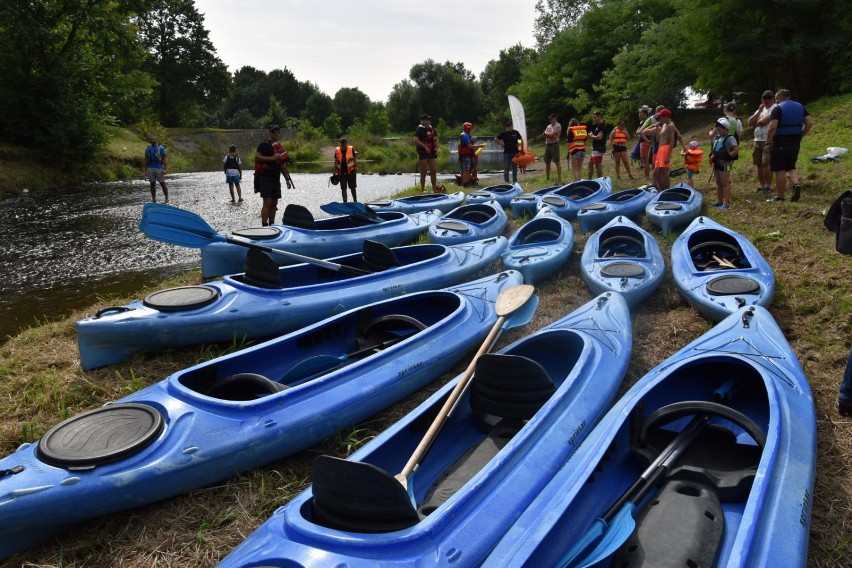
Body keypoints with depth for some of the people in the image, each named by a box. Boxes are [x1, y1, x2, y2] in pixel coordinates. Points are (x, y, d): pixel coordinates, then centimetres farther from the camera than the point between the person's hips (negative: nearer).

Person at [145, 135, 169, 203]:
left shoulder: (161, 148, -1)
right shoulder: (148, 149, 10)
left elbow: (164, 159, -4)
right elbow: (146, 160, 12)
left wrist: (164, 169, -13)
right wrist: (145, 170, 6)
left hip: (159, 168, -4)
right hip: (150, 169, 4)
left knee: (163, 184, -2)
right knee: (152, 184, 6)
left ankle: (166, 198, 6)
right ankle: (153, 199, 11)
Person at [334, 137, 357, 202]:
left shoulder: (351, 149, -2)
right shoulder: (337, 150, 3)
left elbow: (355, 160, 3)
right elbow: (336, 162, 9)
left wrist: (356, 169, -3)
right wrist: (335, 172, 6)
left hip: (350, 172, -2)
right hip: (341, 173, 2)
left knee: (353, 188, 6)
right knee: (343, 189, 5)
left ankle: (355, 201, 19)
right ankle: (345, 202, 14)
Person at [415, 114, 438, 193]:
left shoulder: (431, 129, 13)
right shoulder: (419, 129, -8)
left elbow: (436, 138, 21)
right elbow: (416, 140, -18)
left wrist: (436, 147, 4)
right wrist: (425, 147, -22)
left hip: (431, 153, 7)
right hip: (423, 153, -7)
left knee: (433, 171, 8)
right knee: (423, 172, -1)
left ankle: (434, 188, 15)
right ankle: (422, 189, 5)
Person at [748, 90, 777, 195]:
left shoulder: (775, 109, -4)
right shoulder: (760, 109, 20)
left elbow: (764, 121, -14)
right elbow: (750, 122, 7)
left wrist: (755, 124, 6)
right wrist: (759, 111, -2)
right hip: (757, 140, 7)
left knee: (767, 164, -10)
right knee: (759, 164, 8)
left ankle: (768, 187, -5)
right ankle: (761, 186, 15)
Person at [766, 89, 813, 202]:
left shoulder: (778, 109, -8)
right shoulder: (800, 107, 11)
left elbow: (772, 127, -19)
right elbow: (809, 123, 6)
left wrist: (768, 142, -11)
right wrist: (800, 135, 13)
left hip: (780, 143, -6)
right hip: (795, 142, 6)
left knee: (780, 170, 0)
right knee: (791, 166, 20)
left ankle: (780, 197, 5)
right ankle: (796, 184, -7)